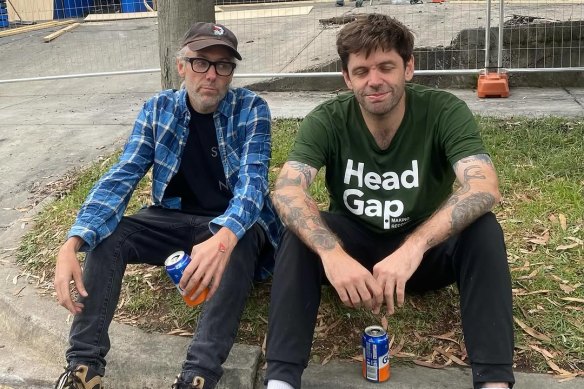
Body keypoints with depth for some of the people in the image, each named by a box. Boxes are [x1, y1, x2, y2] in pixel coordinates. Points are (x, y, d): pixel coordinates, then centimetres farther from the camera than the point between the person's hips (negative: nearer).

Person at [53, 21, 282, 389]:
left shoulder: (251, 109, -13)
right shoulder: (158, 109, -4)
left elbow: (252, 181, -26)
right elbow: (120, 178, -11)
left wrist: (223, 238, -50)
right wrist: (73, 243, -29)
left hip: (234, 224, -3)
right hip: (176, 218, 4)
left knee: (237, 245, -37)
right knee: (105, 234, -20)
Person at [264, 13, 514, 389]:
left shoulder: (444, 111, -18)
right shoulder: (327, 121, -15)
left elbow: (485, 188, -34)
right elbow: (286, 191, -29)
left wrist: (413, 247, -48)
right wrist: (331, 254, -48)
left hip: (425, 248, 0)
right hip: (353, 244, 1)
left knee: (482, 228, -29)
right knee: (301, 229, -28)